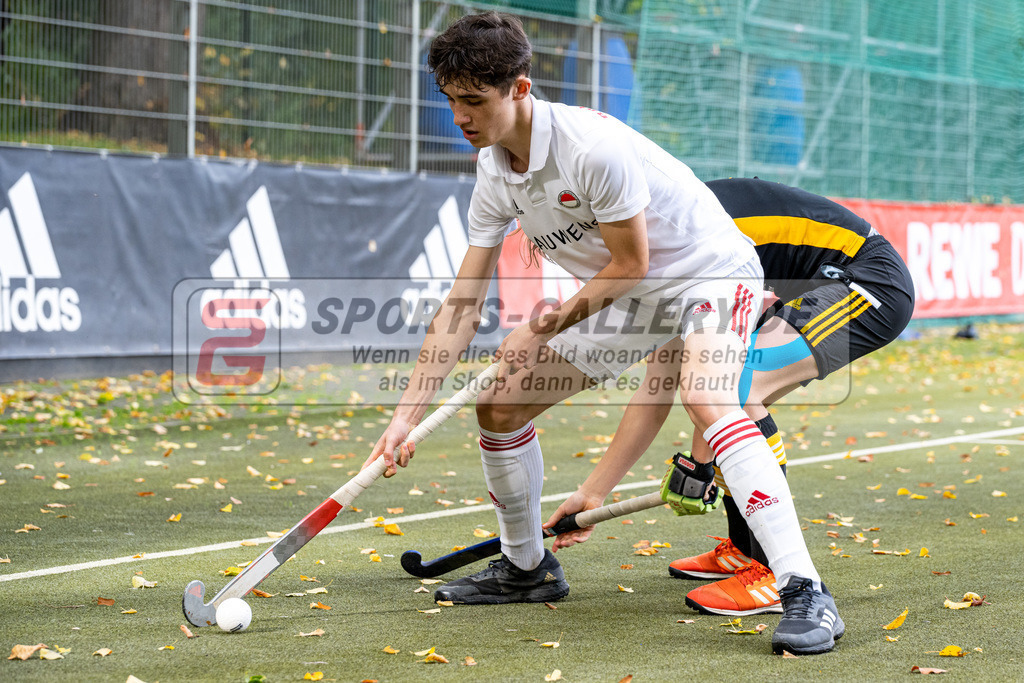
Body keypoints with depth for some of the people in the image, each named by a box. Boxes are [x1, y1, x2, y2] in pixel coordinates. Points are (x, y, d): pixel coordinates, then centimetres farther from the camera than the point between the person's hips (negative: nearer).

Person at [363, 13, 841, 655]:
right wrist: (407, 415, -8)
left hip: (711, 272, -8)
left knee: (707, 403, -35)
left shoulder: (593, 146, -30)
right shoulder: (495, 174, -6)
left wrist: (540, 330, -15)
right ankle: (527, 567, 25)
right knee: (499, 405, 4)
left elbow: (631, 264, -22)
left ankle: (807, 595, -38)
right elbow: (463, 303, -3)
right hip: (624, 294, 8)